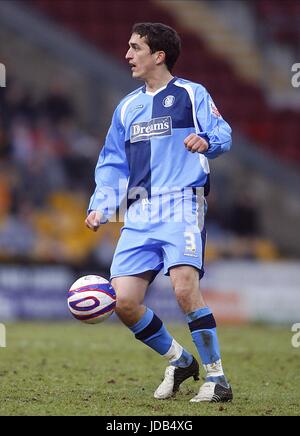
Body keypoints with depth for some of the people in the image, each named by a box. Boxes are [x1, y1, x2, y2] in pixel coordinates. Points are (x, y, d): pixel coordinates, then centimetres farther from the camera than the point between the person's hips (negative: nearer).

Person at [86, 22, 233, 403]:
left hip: (182, 204, -6)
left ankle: (216, 377, -11)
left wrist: (207, 141, -29)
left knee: (185, 287, -24)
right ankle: (178, 361, 17)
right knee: (124, 302, -6)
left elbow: (222, 133, -6)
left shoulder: (190, 95, 6)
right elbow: (112, 164, 22)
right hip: (140, 215, 6)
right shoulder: (127, 107, 22)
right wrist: (101, 206, 8)